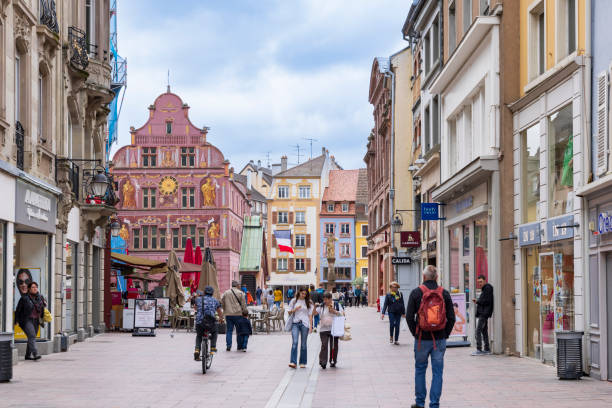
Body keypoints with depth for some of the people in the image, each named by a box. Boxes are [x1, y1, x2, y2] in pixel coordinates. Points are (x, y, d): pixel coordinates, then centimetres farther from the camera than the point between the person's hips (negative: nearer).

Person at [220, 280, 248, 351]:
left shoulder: (225, 293, 5)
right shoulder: (240, 293, -4)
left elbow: (222, 303, 9)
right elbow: (244, 305, -3)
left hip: (228, 314, 2)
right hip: (238, 314, -2)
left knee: (229, 330, 6)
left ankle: (228, 346, -2)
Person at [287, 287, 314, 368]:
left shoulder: (308, 302, 8)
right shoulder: (293, 301, 8)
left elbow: (310, 315, 7)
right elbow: (289, 312, 11)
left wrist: (310, 326, -1)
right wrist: (295, 309, -9)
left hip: (305, 324, 0)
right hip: (295, 323, 0)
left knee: (303, 344, 3)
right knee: (294, 342, -13)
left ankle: (302, 362, 11)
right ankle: (293, 362, -18)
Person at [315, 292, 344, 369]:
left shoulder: (337, 305, 3)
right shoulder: (321, 306, 8)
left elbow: (342, 314, -1)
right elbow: (315, 313, 4)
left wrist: (334, 311, -13)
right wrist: (315, 307, -14)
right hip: (324, 329, 0)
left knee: (334, 346, 5)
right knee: (324, 345, -11)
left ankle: (333, 362, 19)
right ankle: (323, 362, -13)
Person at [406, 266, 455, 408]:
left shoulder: (416, 293, -3)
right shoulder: (445, 293, 1)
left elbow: (409, 317, -5)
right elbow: (451, 318, 0)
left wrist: (415, 333, 6)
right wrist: (445, 334, 9)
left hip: (422, 338, -1)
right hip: (440, 340, 1)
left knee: (420, 369, 13)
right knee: (437, 372, 5)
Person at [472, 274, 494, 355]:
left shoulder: (488, 288, -10)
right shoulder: (484, 289, 20)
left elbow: (487, 301, -18)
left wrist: (478, 301, -7)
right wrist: (477, 301, 5)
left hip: (484, 313, -11)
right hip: (483, 313, 11)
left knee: (478, 331, -14)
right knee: (484, 331, 13)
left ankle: (479, 350, -16)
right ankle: (486, 349, 17)